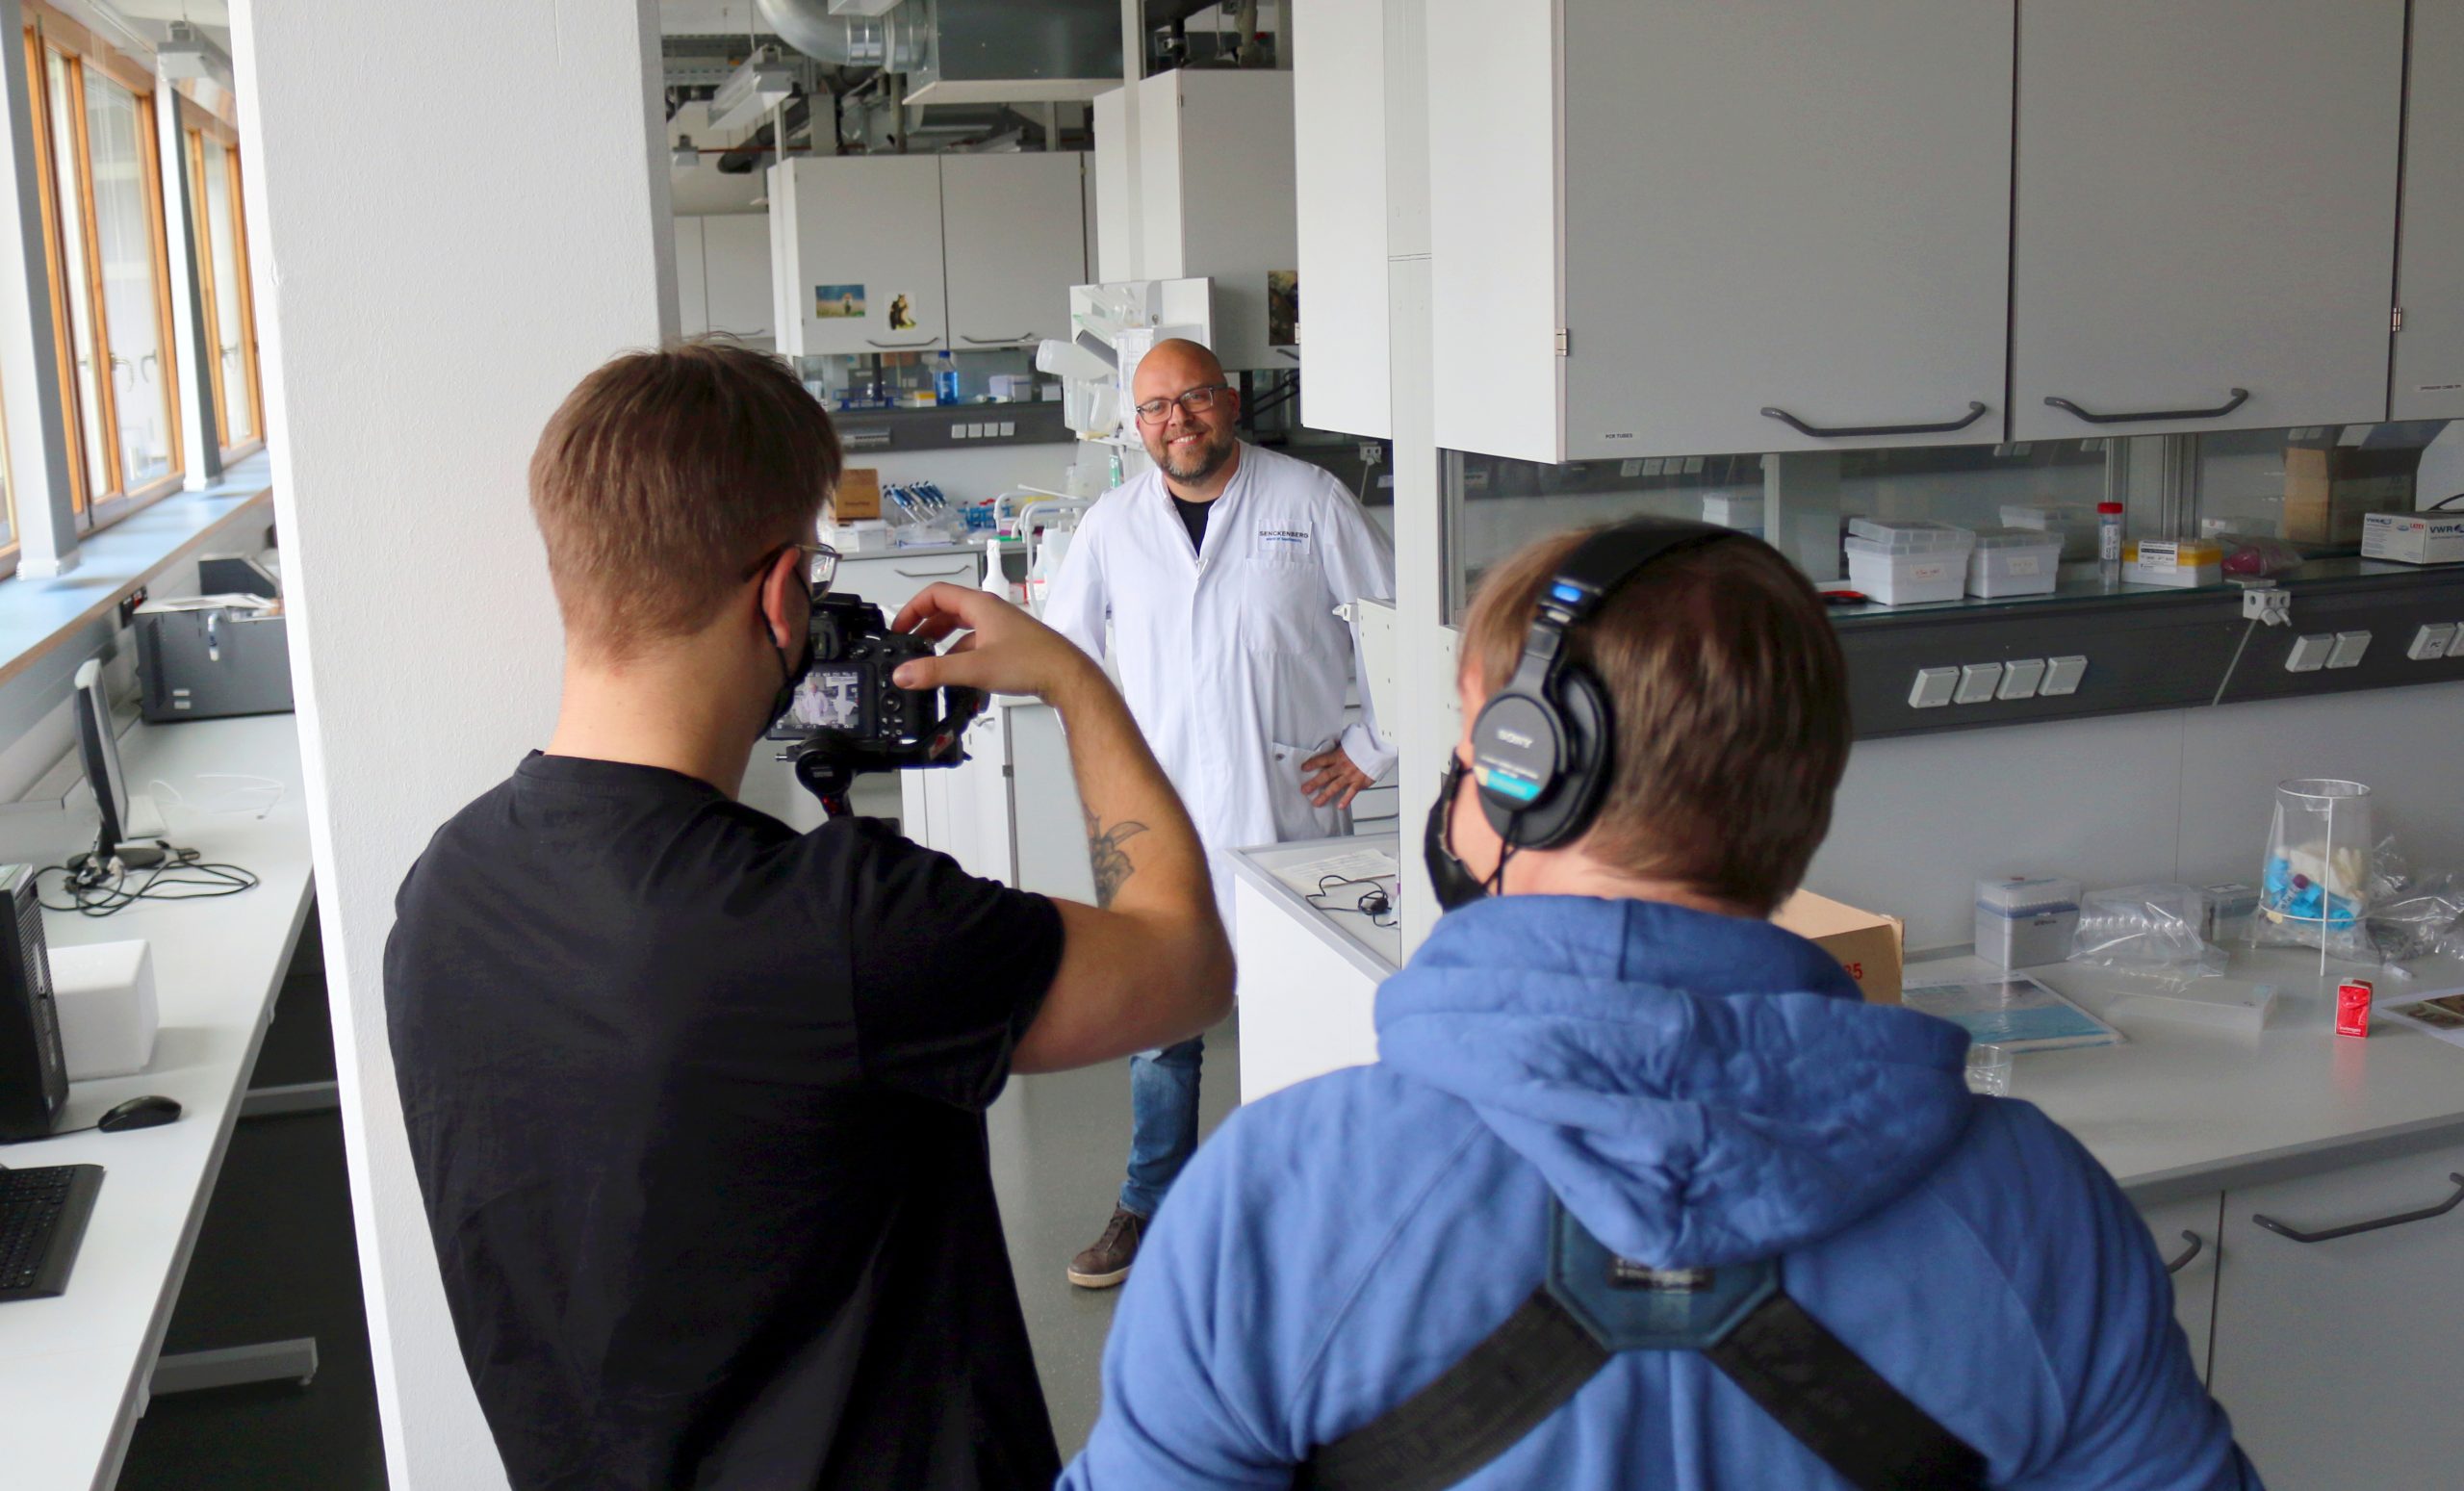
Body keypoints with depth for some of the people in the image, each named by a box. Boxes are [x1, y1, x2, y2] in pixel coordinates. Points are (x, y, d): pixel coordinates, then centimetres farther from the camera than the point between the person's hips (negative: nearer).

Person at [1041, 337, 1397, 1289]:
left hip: (1289, 811, -2)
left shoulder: (1310, 501, -2)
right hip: (1162, 818, 2)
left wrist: (1371, 748, 0)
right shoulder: (1113, 524, 6)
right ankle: (1151, 1209, 23)